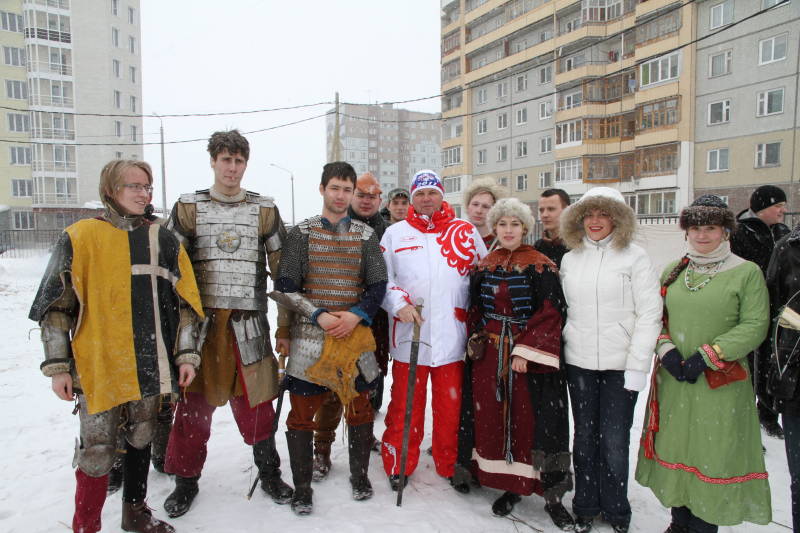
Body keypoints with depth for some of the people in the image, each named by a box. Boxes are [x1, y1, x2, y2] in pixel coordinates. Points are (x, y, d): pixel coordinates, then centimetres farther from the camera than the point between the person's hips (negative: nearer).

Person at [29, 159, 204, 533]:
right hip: (98, 366, -3)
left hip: (149, 365, 3)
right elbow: (56, 306, -2)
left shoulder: (162, 240, 6)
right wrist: (57, 365, -4)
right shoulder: (80, 237, -3)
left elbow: (184, 302, 7)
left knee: (140, 439, 16)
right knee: (97, 449, 2)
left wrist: (186, 355, 2)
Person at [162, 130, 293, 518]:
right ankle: (186, 480, 28)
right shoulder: (188, 206, 6)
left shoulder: (264, 209, 6)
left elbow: (281, 267, 8)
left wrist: (285, 320, 5)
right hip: (200, 320, 1)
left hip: (248, 321, 0)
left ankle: (269, 472, 27)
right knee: (194, 402, 7)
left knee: (254, 402, 6)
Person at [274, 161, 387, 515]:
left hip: (355, 334, 2)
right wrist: (319, 316, -13)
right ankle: (302, 488, 22)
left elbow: (378, 285, 4)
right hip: (308, 336, -1)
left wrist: (355, 315, -12)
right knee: (302, 414, 4)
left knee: (359, 408, 11)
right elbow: (285, 286, -2)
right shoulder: (301, 233, 2)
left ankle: (360, 476, 32)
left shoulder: (365, 235, 7)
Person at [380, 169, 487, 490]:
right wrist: (398, 304, -9)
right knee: (405, 404, 7)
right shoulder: (395, 233, 8)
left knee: (451, 406, 9)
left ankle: (450, 466, 28)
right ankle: (397, 465, 26)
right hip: (408, 335, 0)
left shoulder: (466, 231, 7)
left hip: (452, 336, 1)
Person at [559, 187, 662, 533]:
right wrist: (559, 347, 7)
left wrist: (637, 366, -11)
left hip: (620, 365, -3)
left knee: (614, 442, 2)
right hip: (578, 362, 4)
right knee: (584, 437, 12)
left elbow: (649, 314, -7)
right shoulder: (570, 259, 9)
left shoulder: (634, 257, -4)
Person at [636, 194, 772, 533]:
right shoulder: (673, 271, 9)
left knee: (712, 453, 3)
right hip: (672, 378, 4)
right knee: (674, 447, 13)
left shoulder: (747, 273, -4)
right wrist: (666, 350, -9)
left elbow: (754, 326, -10)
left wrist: (706, 356, -16)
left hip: (719, 383, -4)